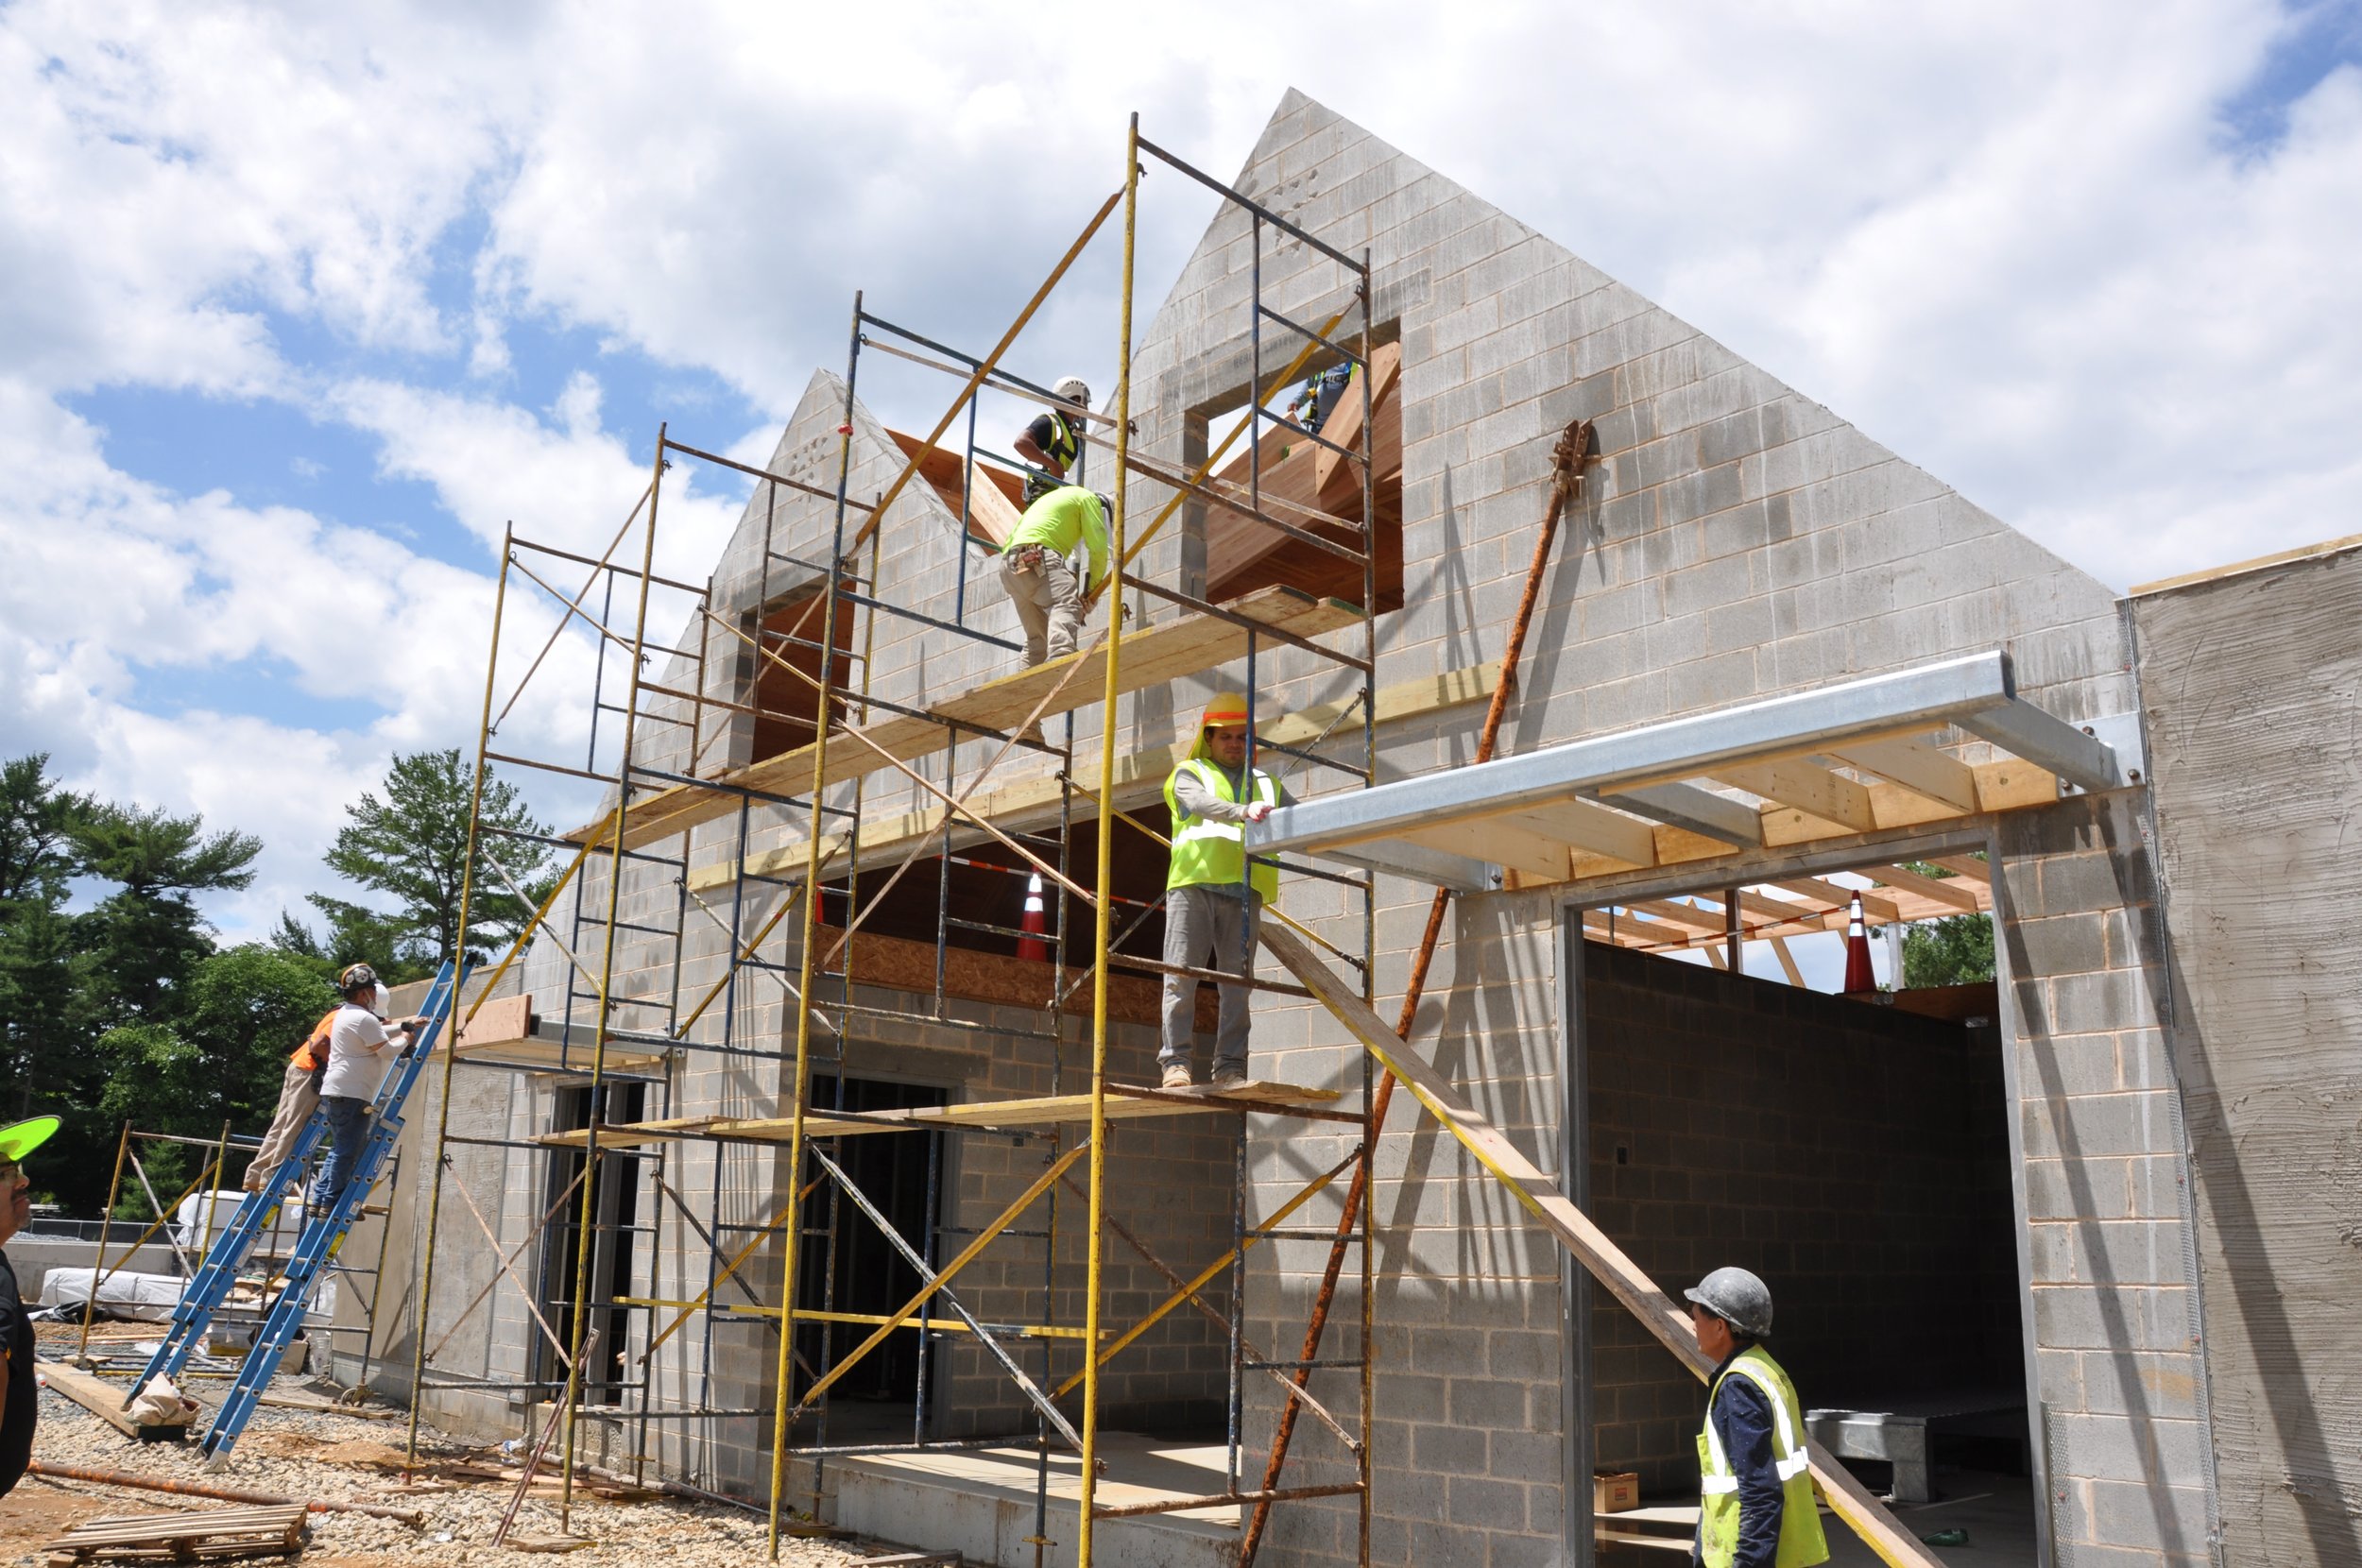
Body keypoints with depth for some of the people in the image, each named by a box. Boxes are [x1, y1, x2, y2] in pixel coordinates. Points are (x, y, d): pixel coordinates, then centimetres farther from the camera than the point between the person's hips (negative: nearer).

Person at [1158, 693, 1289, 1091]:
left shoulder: (1266, 784, 24)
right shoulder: (1189, 774, 12)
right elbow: (1203, 804, -10)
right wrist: (1243, 812, -29)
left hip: (1244, 890, 3)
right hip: (1194, 882, -3)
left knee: (1237, 982, -1)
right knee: (1181, 975, -6)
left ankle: (1230, 1067, 1)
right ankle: (1175, 1062, -3)